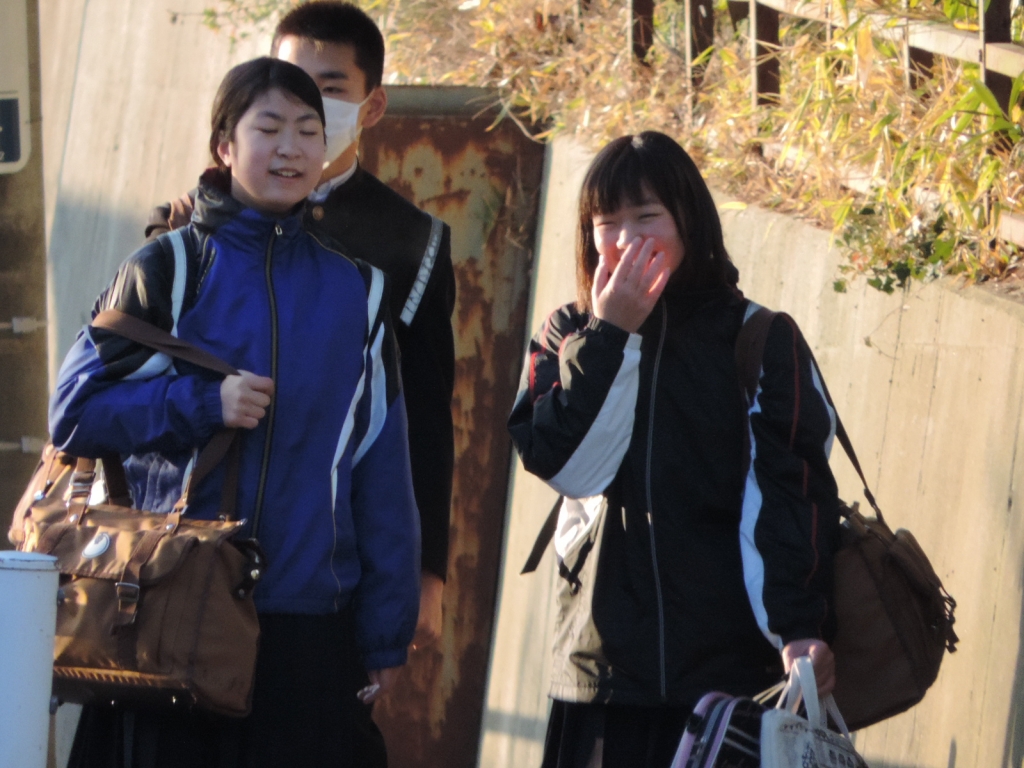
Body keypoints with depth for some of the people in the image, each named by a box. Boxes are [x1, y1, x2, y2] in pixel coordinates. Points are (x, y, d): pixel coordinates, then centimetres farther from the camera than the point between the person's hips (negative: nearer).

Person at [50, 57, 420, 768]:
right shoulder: (169, 270, 2)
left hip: (307, 623, 2)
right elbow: (75, 412, -1)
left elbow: (382, 473, 11)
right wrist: (202, 404, -14)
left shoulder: (356, 288, 10)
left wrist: (387, 629, 8)